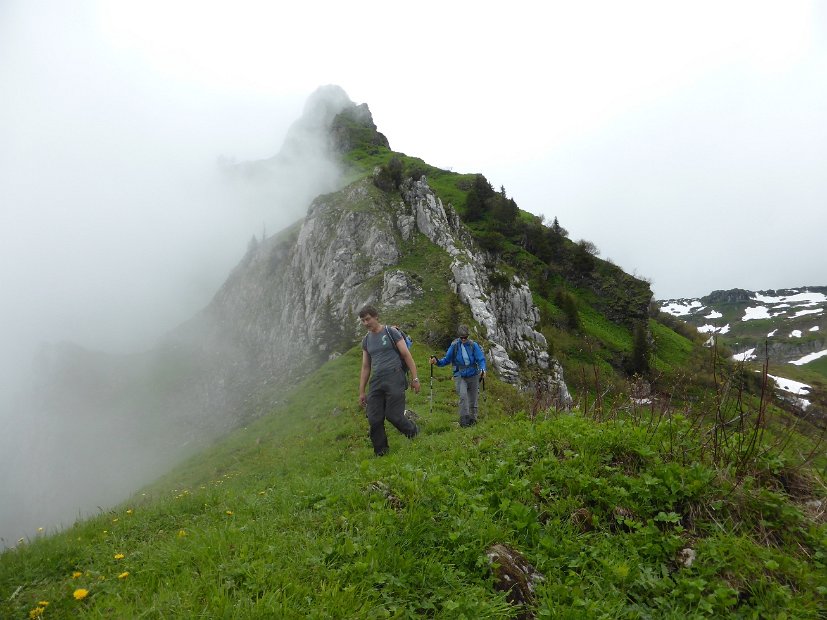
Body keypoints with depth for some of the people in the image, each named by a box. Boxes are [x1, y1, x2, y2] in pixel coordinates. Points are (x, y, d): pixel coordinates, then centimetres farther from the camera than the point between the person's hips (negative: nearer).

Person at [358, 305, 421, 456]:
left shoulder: (391, 332, 1)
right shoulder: (366, 341, 16)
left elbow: (406, 355, -1)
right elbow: (365, 367, 19)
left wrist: (414, 378, -7)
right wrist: (361, 392, 16)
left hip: (394, 379, -5)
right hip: (376, 382, 5)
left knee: (393, 415, -11)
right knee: (374, 420, -3)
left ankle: (414, 432, 18)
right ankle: (380, 453, 12)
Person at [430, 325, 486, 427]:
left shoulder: (473, 345, -4)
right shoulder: (454, 346, -3)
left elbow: (481, 359, -7)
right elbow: (447, 359, 3)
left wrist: (482, 369, -27)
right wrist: (437, 362, -15)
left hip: (473, 375, 1)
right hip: (460, 376, -1)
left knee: (473, 399, 10)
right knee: (463, 396, -23)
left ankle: (472, 419, 28)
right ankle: (464, 419, -20)